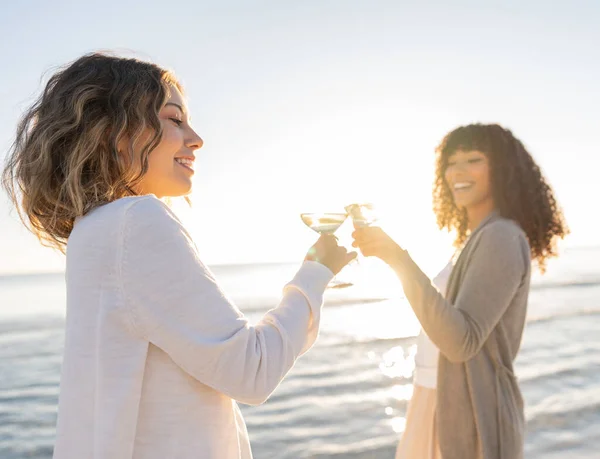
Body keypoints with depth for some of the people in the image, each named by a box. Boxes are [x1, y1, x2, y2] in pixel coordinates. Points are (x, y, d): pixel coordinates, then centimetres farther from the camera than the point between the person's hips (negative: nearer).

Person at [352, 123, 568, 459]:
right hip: (447, 410, 9)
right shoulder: (479, 241, 14)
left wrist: (395, 257, -33)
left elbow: (462, 341, -28)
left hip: (471, 422, -9)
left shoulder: (501, 238, -16)